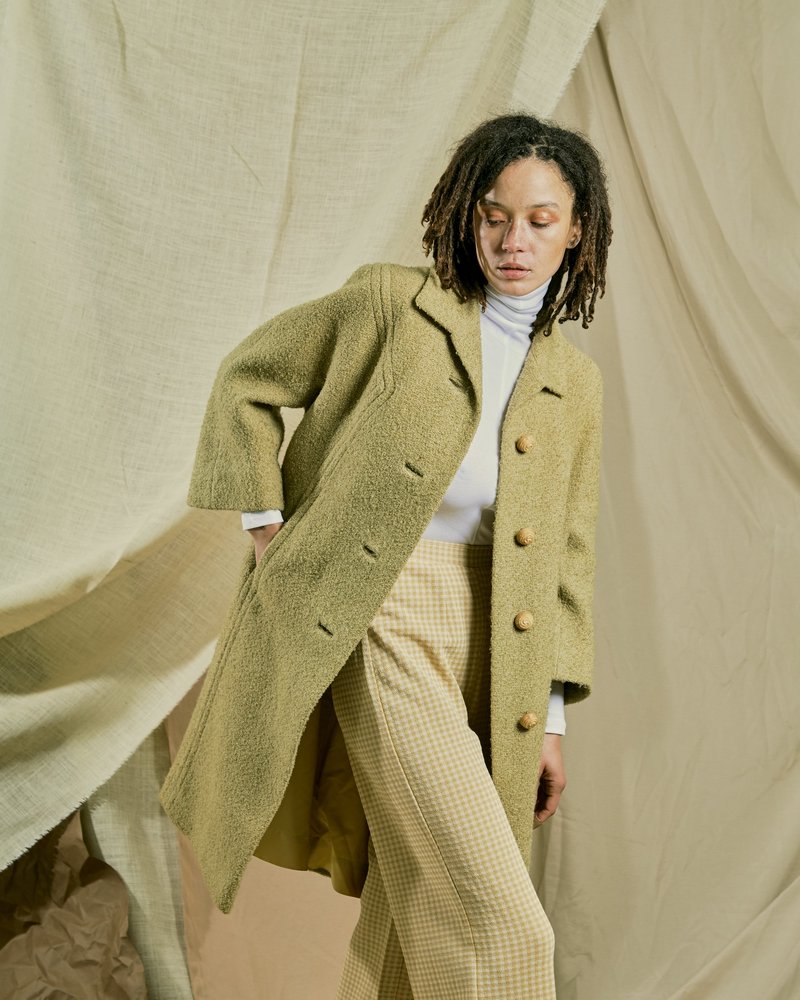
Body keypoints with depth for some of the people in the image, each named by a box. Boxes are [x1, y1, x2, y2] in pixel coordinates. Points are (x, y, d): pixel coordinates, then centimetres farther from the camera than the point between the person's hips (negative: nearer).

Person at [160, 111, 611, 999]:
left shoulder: (575, 384, 12)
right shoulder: (391, 302, 0)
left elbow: (566, 555, 13)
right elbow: (246, 379, 7)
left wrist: (550, 719, 11)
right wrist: (263, 522, -1)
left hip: (492, 650, 5)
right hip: (389, 628, -5)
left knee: (419, 916, 12)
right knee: (497, 925, -10)